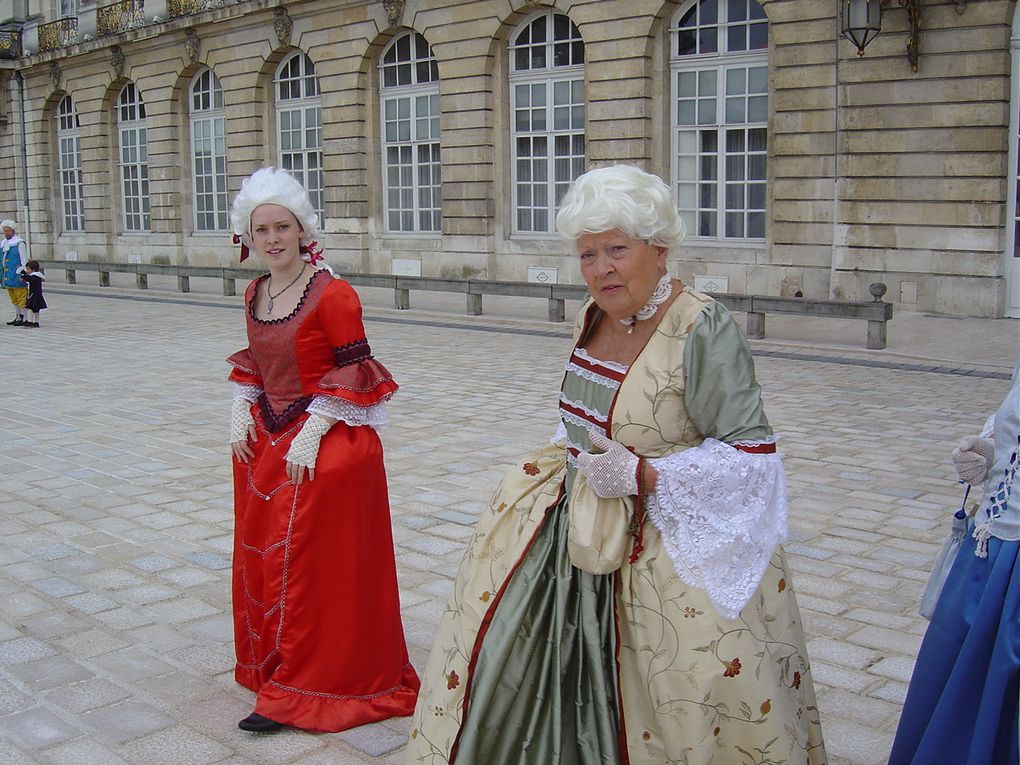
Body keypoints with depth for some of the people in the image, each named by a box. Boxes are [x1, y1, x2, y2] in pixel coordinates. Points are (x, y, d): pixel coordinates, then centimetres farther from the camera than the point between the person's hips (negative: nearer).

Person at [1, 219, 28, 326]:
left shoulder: (19, 243, -8)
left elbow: (24, 260, -10)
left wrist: (22, 275, -15)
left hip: (17, 276, -8)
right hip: (8, 276, 8)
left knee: (21, 297, -5)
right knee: (14, 299, 13)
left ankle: (23, 318, -2)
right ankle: (17, 317, 20)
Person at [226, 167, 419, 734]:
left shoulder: (333, 294, -15)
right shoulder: (255, 294, 7)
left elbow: (354, 373, -15)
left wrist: (313, 432, -19)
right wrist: (241, 409, 1)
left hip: (323, 445, -7)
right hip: (263, 441, 7)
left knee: (310, 565, 0)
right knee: (260, 556, 15)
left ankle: (300, 692, 12)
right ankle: (269, 665, 34)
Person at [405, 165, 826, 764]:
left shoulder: (703, 330, -21)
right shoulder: (596, 315, 2)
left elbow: (752, 456, -22)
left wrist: (640, 475, -24)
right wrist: (574, 458, 6)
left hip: (669, 540, -7)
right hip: (580, 521, 8)